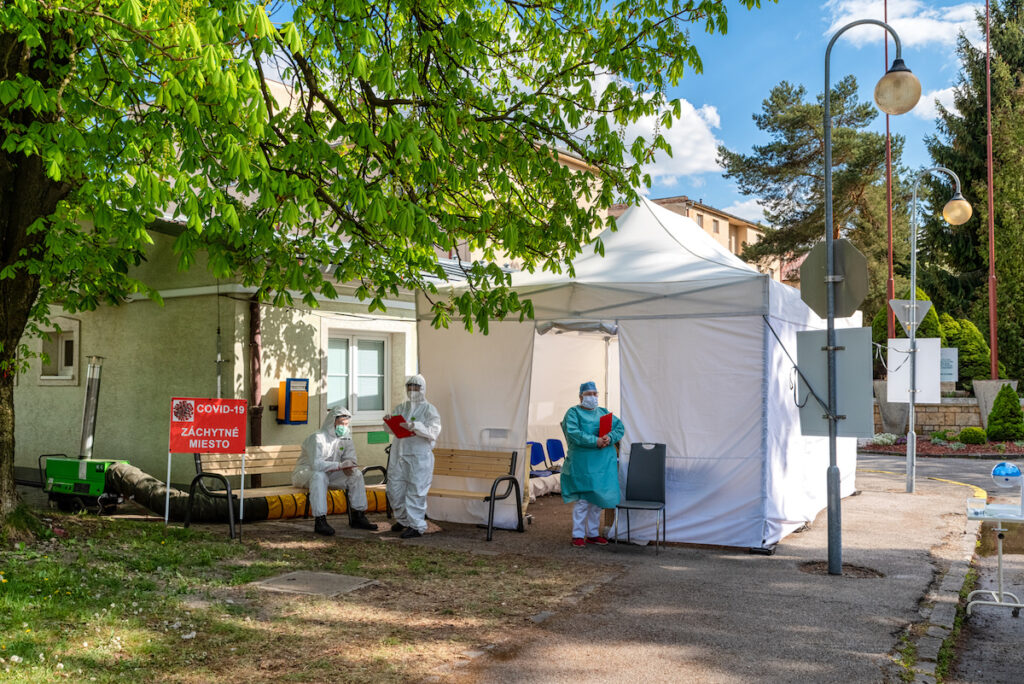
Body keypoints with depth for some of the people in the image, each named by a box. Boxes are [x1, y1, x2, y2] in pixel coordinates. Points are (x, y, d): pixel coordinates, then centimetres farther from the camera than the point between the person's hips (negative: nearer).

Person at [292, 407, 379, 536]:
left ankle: (358, 516, -5)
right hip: (307, 472, -7)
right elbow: (316, 464, -32)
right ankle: (319, 521, -40)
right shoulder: (317, 438, -21)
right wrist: (340, 465, -37)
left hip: (330, 474, 7)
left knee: (356, 474, -10)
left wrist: (349, 466, -21)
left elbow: (350, 459, 4)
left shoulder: (345, 438, 3)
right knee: (319, 476, -39)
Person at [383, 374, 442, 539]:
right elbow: (391, 430, 15)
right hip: (399, 455, 6)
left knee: (416, 491, -6)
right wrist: (388, 420, -7)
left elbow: (433, 432, -14)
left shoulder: (429, 410, -1)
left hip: (419, 456, -6)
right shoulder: (401, 408, 16)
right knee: (395, 488, 10)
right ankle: (403, 519, 28)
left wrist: (414, 426, -27)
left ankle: (416, 525, 0)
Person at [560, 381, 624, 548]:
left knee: (598, 499, 9)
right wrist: (595, 441, -22)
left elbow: (620, 427, 9)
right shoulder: (573, 413, 1)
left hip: (604, 463, 6)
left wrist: (610, 437, -12)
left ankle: (593, 534, 20)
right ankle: (578, 535, 3)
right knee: (583, 499, -8)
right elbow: (573, 433, -14)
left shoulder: (604, 412, 18)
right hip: (583, 463, -6)